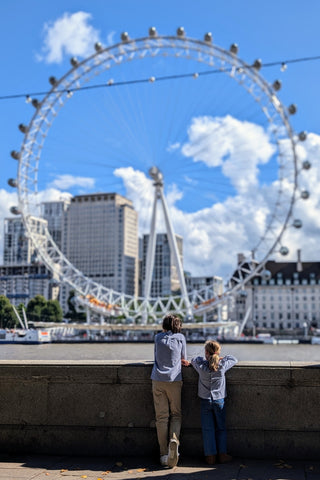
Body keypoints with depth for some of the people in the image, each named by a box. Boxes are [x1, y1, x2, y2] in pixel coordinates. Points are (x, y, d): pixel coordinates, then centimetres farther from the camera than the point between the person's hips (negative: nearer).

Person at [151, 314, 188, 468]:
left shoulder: (158, 338, 8)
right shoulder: (180, 337, 5)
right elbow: (184, 358, 12)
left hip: (158, 381, 1)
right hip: (174, 380, -1)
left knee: (161, 417, 3)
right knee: (176, 414, 10)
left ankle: (164, 455, 4)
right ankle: (174, 439, -17)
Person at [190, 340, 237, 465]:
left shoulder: (201, 366, -12)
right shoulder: (222, 366, -12)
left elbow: (194, 360, 10)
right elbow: (234, 359, 7)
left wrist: (207, 359, 18)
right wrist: (221, 358, 14)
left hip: (205, 401, 0)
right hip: (219, 400, 0)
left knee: (207, 429, 7)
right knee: (221, 428, 14)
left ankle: (211, 456, 9)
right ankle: (222, 454, 16)